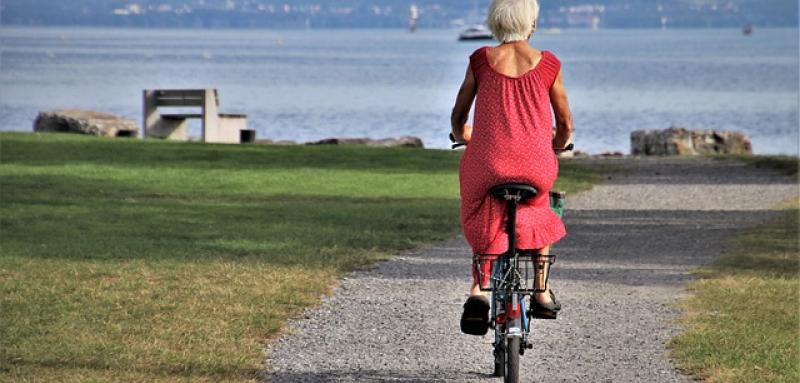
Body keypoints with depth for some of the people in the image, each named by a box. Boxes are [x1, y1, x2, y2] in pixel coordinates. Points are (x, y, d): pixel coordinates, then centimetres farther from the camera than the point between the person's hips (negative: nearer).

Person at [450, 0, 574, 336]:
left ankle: (477, 290, 3)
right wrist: (558, 145, 36)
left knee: (483, 224, 25)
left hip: (486, 165, 0)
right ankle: (542, 293, 28)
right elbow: (565, 125, 13)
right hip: (536, 166, 0)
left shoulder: (481, 61, 4)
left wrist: (462, 136, 37)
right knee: (539, 215, 32)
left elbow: (458, 118, 14)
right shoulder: (547, 65, 4)